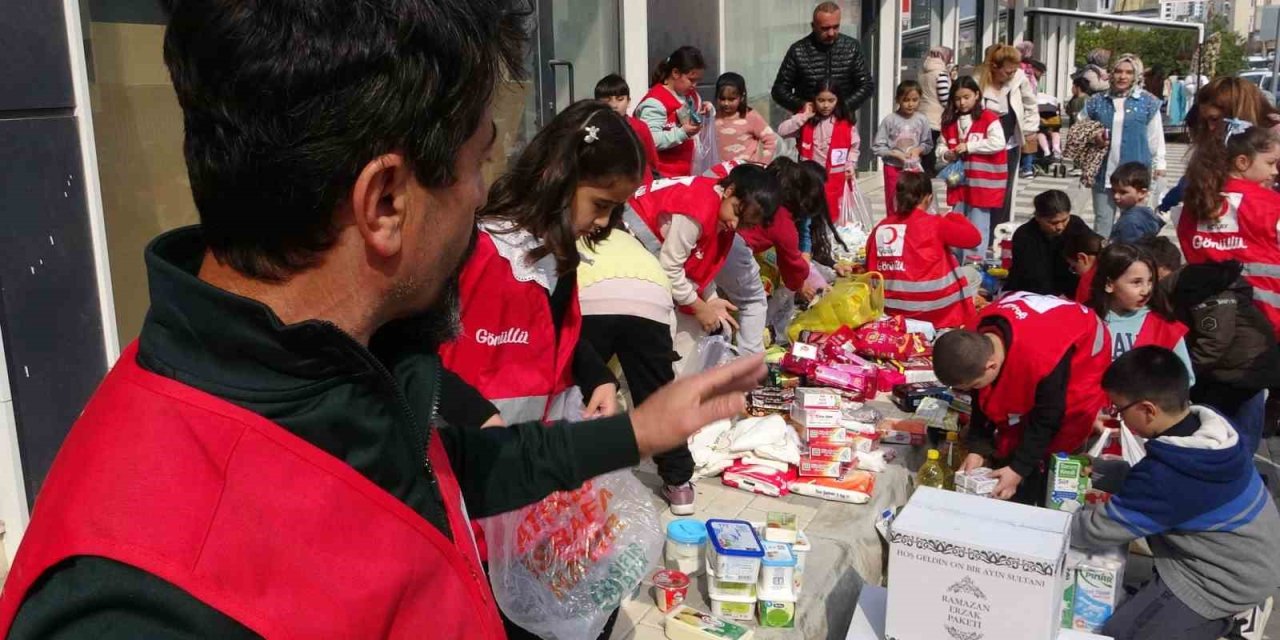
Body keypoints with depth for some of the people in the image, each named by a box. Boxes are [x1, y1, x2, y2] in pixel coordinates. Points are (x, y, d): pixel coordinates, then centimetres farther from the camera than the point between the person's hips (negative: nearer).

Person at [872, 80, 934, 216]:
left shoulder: (922, 120, -5)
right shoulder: (889, 120, -12)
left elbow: (928, 144, 5)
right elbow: (877, 147, -11)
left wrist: (918, 149, -15)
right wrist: (895, 154, -20)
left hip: (914, 168, 2)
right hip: (893, 168, -2)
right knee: (893, 207, 10)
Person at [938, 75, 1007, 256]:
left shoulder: (989, 118, -7)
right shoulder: (950, 121, 10)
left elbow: (998, 143, -17)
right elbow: (941, 146, 17)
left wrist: (969, 146, -16)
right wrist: (946, 154, -5)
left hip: (982, 184, -6)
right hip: (958, 182, 6)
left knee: (977, 228, -2)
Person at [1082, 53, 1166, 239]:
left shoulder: (1148, 103, 1)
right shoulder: (1097, 102, 6)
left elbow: (1156, 137, 6)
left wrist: (1159, 164, 6)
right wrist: (1093, 138, -7)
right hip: (1104, 171, 2)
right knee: (1102, 220, 9)